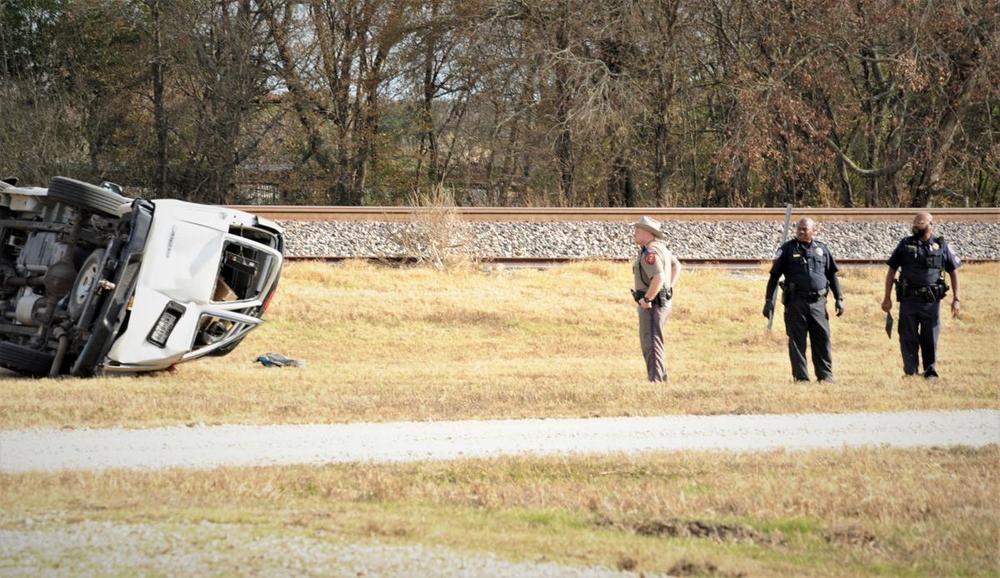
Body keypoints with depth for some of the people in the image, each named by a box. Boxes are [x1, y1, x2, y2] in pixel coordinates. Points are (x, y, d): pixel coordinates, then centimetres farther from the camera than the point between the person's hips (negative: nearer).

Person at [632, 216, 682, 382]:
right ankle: (661, 379, 26)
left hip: (651, 305, -11)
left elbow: (659, 279, -33)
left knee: (651, 345, -15)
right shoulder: (659, 247, 12)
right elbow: (677, 266, 26)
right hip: (661, 302, 11)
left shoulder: (650, 252, -21)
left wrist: (647, 300, -21)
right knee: (647, 343, 20)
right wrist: (669, 288, 19)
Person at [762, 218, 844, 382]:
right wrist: (769, 300, -4)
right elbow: (774, 275, 3)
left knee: (822, 340, 1)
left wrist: (839, 298, 12)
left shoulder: (822, 250, 12)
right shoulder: (787, 249, 4)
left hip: (818, 302, 2)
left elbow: (832, 275, 19)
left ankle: (825, 375, 8)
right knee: (797, 342, 0)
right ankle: (801, 377, 4)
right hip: (796, 302, -2)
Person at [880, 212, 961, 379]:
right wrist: (887, 298, 4)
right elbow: (891, 271, 9)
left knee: (930, 340, 4)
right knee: (908, 339, 2)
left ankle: (930, 370, 16)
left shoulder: (941, 246, 5)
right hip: (908, 301, 1)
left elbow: (953, 271, 10)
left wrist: (956, 299, 4)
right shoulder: (905, 244, 6)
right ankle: (910, 371, 13)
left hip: (931, 301, -1)